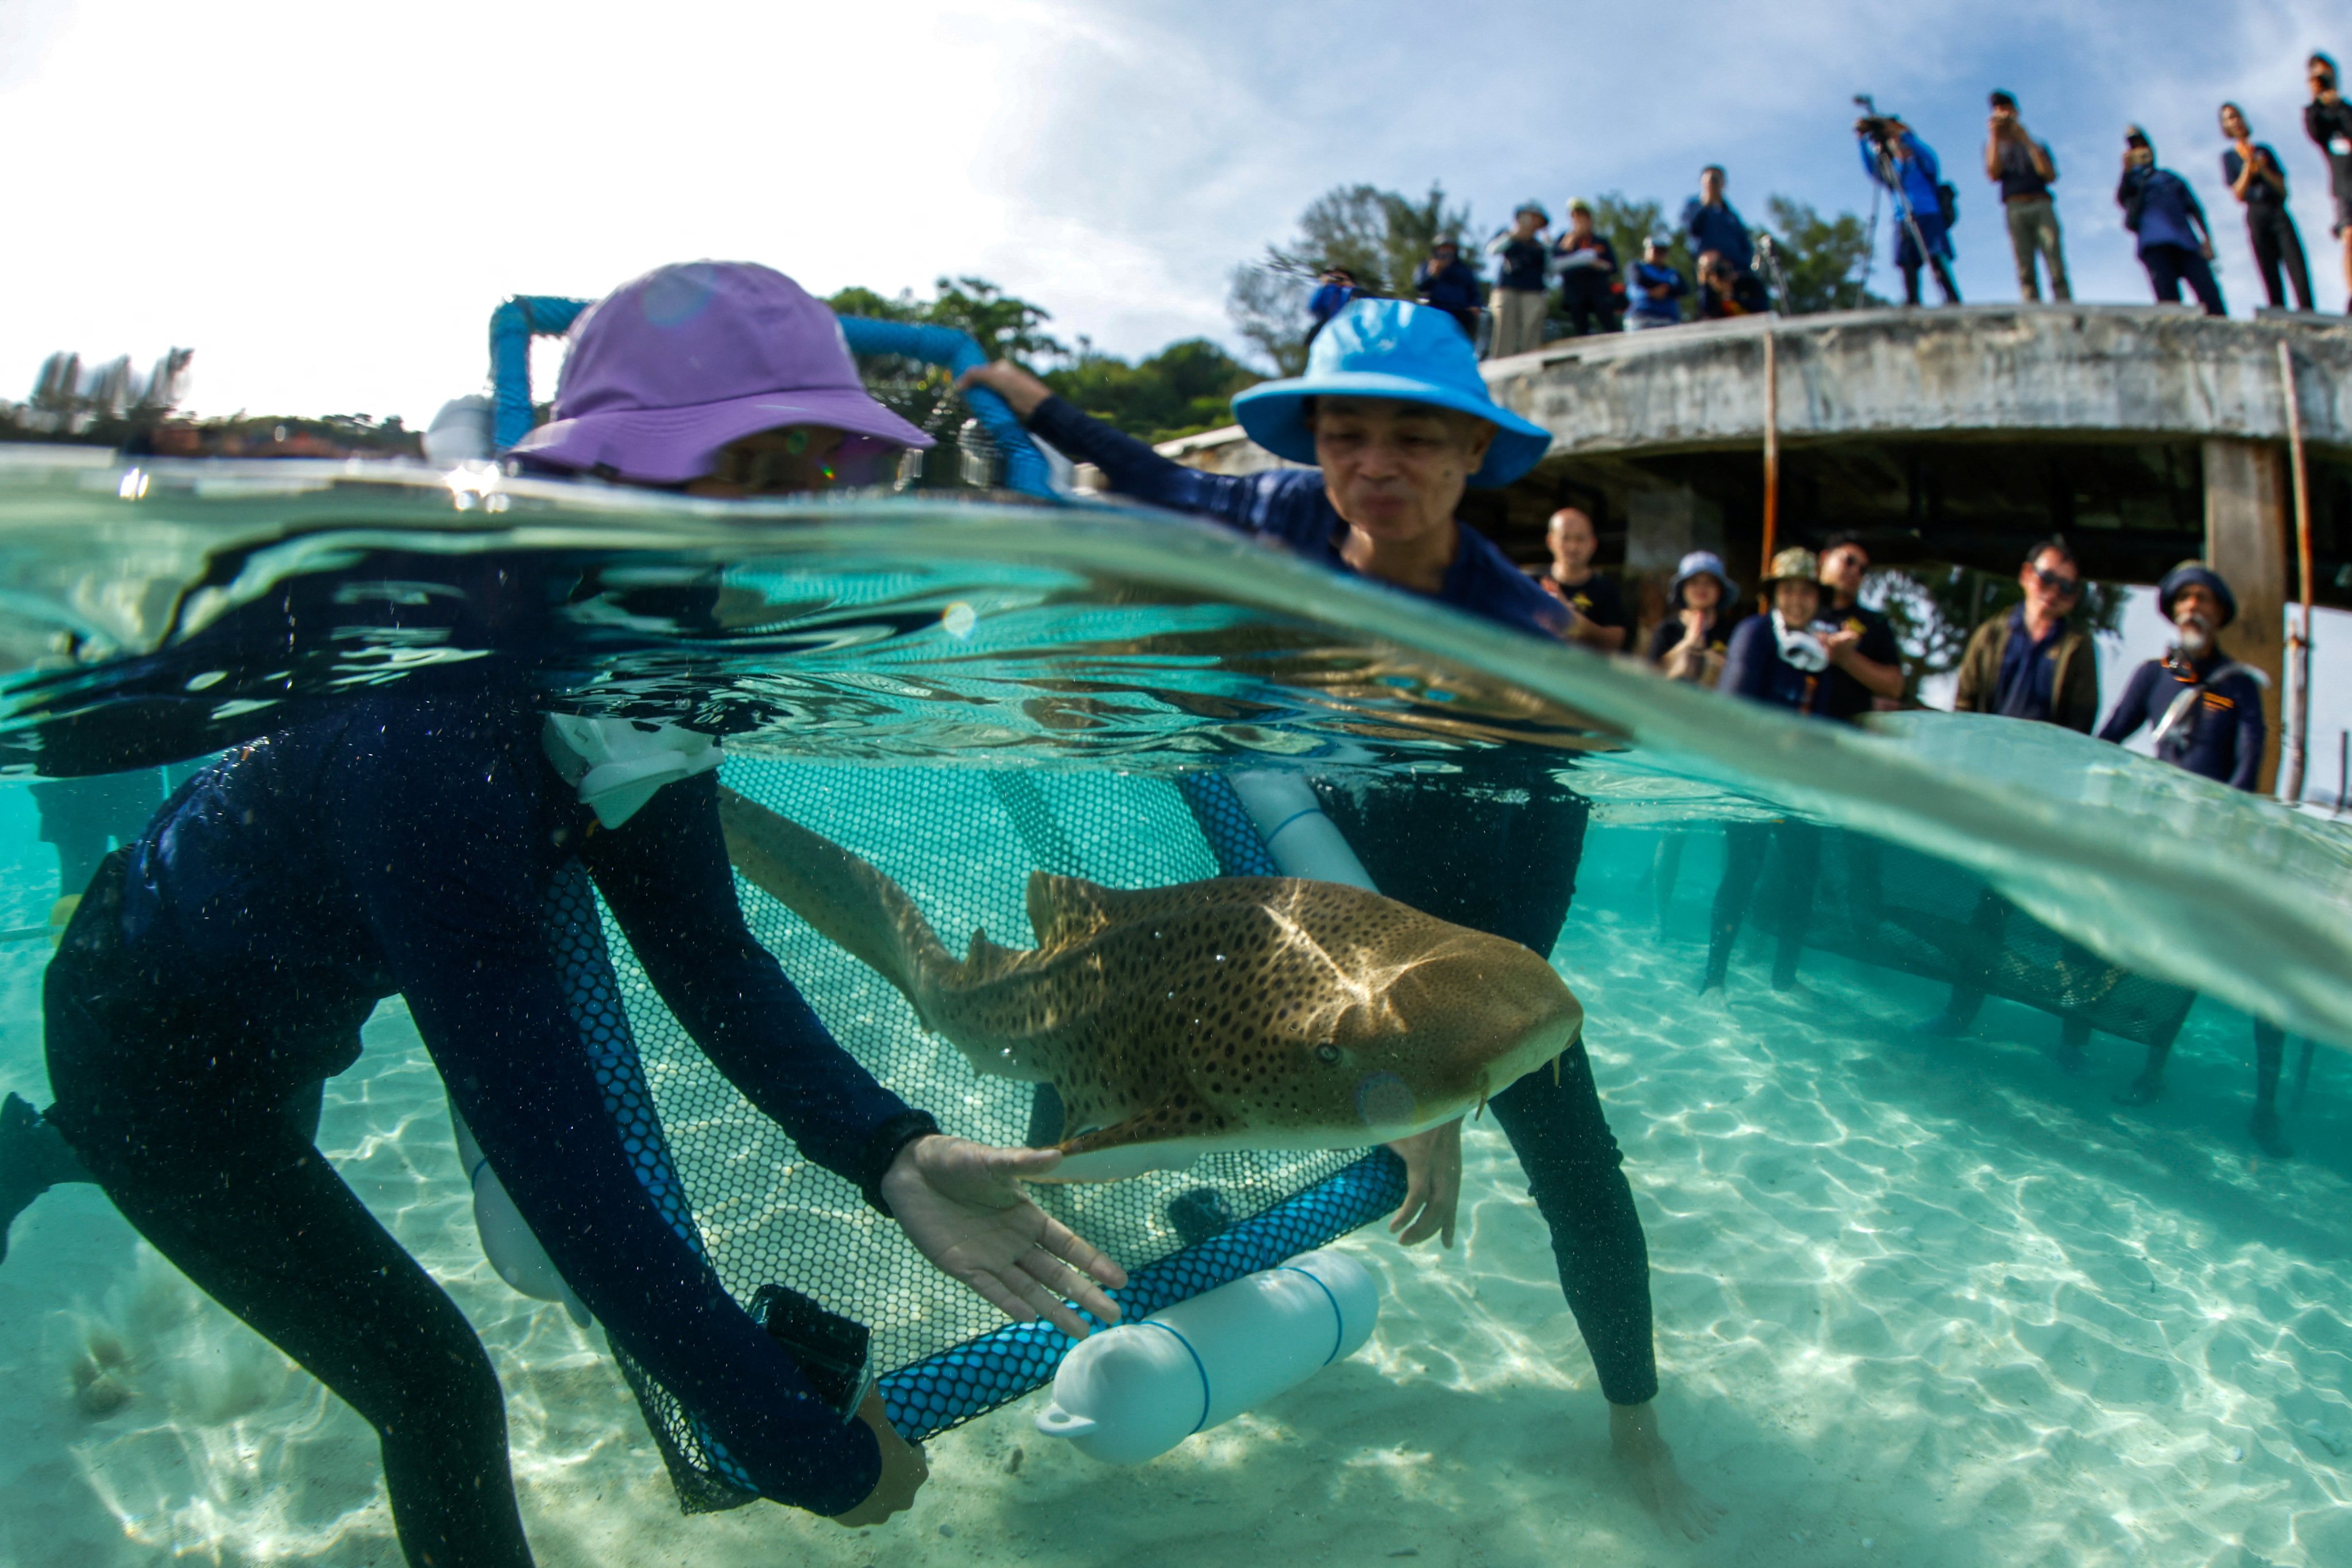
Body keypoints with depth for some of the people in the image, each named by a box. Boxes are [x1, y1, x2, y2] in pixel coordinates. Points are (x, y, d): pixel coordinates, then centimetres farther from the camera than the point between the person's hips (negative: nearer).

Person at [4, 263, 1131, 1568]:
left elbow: (702, 952, -19)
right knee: (433, 1385, -7)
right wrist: (794, 1439, -42)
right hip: (150, 1046, -7)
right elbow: (538, 1115, -44)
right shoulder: (429, 725, -42)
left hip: (284, 1017, 8)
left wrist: (889, 1153, -34)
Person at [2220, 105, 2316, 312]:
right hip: (2256, 214, -2)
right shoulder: (2229, 156, 9)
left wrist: (2263, 169, -6)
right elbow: (2239, 194, 0)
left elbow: (2282, 188, 9)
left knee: (2297, 264, -12)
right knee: (2270, 274, -7)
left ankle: (2307, 315, -16)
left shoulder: (2265, 150, 14)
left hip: (2279, 211, 2)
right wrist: (2248, 166, -10)